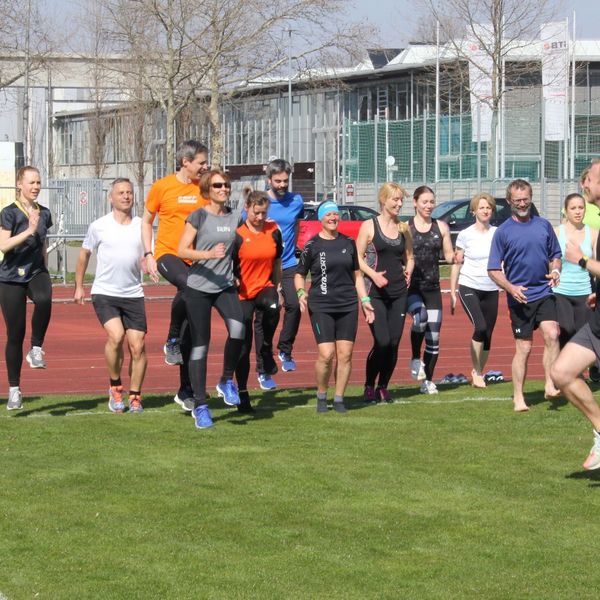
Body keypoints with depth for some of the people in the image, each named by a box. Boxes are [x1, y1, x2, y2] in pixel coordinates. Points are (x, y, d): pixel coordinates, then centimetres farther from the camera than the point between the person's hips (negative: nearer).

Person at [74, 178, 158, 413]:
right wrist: (78, 286, 15)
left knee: (137, 346, -3)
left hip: (133, 294, 2)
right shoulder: (99, 226, 1)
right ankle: (115, 387, -1)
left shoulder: (142, 226, 4)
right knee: (116, 336, -22)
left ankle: (135, 397, 12)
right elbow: (84, 254, 14)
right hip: (104, 293, -2)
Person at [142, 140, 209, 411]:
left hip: (196, 259, 4)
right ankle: (172, 341, -17)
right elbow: (146, 221, 10)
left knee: (192, 329, 4)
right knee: (189, 286, -38)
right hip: (168, 254, -4)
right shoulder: (162, 187, 0)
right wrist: (148, 254, -1)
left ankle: (186, 391, 12)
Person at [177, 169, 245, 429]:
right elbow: (182, 251, -11)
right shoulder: (198, 217, -5)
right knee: (200, 345, -1)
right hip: (198, 287, -3)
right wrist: (209, 254, -22)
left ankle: (226, 381, 2)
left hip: (225, 285, 3)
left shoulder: (235, 217, 8)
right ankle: (200, 405, 8)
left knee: (238, 330, -22)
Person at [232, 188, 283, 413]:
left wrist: (276, 288, 16)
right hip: (243, 293, -1)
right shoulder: (238, 235, -7)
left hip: (266, 287, 1)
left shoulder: (274, 231, 2)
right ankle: (242, 394, 16)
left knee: (272, 309, -35)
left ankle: (265, 364, -20)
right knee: (243, 345, 3)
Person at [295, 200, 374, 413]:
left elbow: (356, 275, 18)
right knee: (326, 354, -12)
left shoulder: (348, 243, 10)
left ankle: (339, 398, 11)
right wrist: (301, 292, -12)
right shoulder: (312, 245, 0)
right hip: (321, 306, -3)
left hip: (348, 306, 3)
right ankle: (321, 395, 8)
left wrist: (365, 300, 11)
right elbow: (299, 274, 7)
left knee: (345, 354, 0)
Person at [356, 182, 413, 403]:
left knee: (394, 343, 2)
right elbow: (358, 258, -3)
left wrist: (408, 271, 0)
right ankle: (369, 386, 5)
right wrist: (373, 275, -18)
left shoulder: (403, 228, 11)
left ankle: (383, 387, 16)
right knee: (382, 342, -13)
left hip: (398, 292, 5)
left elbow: (409, 257, 21)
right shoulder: (369, 226, -2)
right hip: (376, 293, -5)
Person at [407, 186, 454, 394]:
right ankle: (416, 359, -8)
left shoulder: (441, 227, 8)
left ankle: (428, 381, 14)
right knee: (420, 317, -31)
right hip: (410, 286, -4)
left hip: (432, 287, 4)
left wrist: (455, 257, -12)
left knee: (434, 334, 2)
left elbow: (448, 255, 9)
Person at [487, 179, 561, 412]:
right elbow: (493, 270, -1)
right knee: (523, 348, 1)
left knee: (551, 334, -19)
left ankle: (550, 384, -12)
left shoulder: (543, 225, 7)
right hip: (520, 297, -2)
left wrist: (555, 270, -4)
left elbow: (555, 255, 18)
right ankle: (518, 398, 11)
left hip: (544, 293, 2)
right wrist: (511, 288, -17)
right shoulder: (503, 232, -2)